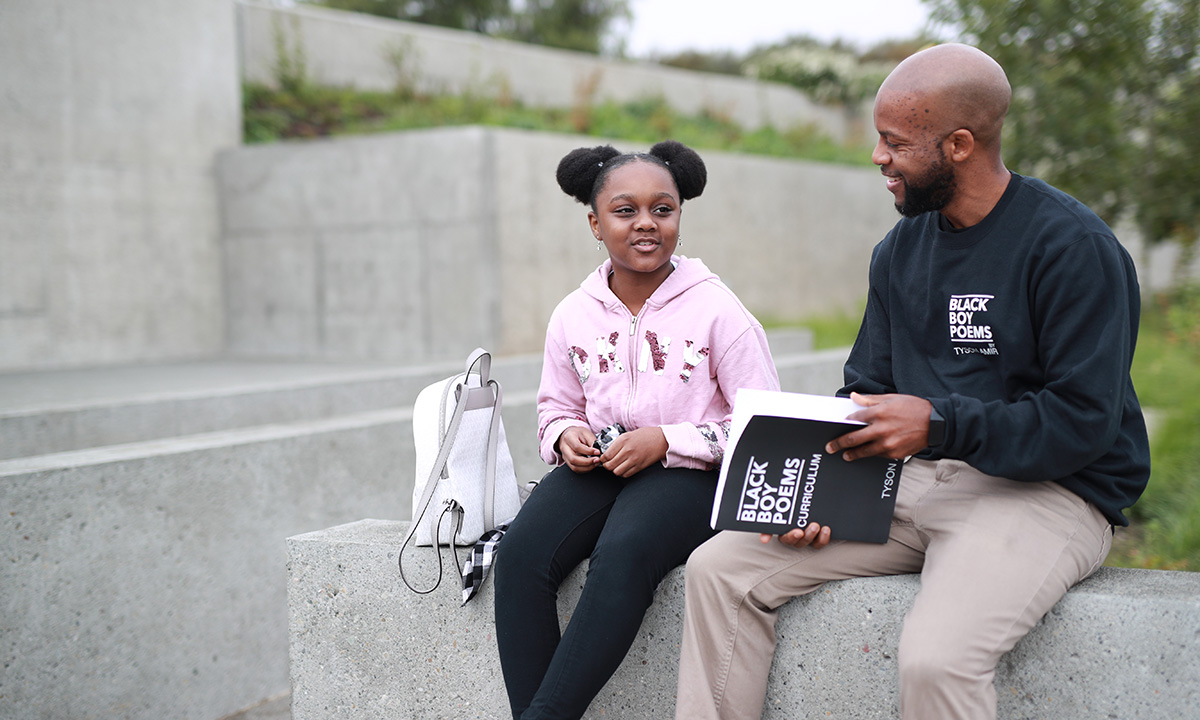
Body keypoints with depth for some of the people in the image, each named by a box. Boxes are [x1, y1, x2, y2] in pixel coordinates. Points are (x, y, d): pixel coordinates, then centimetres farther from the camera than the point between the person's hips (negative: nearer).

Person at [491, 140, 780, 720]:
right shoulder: (572, 315, 8)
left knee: (623, 554, -35)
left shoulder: (715, 309, -4)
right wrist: (566, 437, -3)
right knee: (521, 553, -25)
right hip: (597, 469, 4)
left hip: (687, 471, -4)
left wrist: (665, 441, -14)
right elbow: (556, 409, 22)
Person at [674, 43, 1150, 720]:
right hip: (912, 483, 7)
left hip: (1049, 491, -7)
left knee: (936, 657, -35)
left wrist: (940, 422, -25)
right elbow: (866, 391, 14)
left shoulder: (1074, 247, -11)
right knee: (720, 568, -8)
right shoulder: (899, 250, 12)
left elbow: (1084, 422, -16)